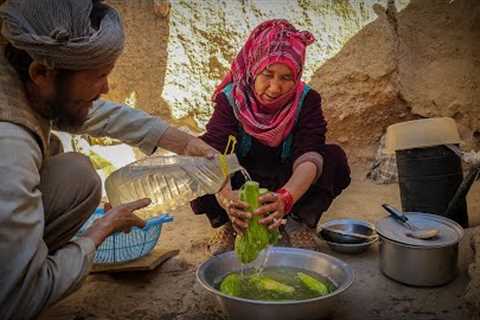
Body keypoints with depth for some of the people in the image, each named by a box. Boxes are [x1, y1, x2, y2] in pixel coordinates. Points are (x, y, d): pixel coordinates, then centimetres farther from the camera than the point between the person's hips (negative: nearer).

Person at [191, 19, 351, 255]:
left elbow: (309, 156, -32)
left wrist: (285, 198, -54)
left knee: (334, 158, -25)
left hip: (289, 184, 1)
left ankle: (297, 223, -10)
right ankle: (226, 225, -9)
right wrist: (227, 199, -56)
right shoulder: (230, 99, -19)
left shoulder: (306, 100, -17)